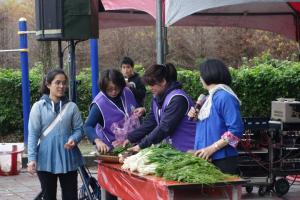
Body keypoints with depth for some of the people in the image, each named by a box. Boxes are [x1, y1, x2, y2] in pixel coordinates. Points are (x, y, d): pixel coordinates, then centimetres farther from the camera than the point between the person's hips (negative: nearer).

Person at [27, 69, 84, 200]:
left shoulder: (71, 106, 1)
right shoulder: (38, 107, -2)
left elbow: (79, 129, 5)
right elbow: (33, 134, -3)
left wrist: (73, 140, -17)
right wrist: (32, 158, -11)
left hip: (68, 159, 1)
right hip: (46, 159, -1)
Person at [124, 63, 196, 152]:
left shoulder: (177, 99, -21)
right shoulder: (157, 98, 9)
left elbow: (165, 128, -25)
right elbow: (149, 122, 10)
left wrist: (141, 145, -24)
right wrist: (130, 138, 0)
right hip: (173, 147, 8)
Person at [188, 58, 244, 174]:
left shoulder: (225, 97, -14)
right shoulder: (211, 96, 15)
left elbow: (236, 130, -19)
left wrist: (211, 148, -20)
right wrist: (196, 116, 6)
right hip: (207, 158, 8)